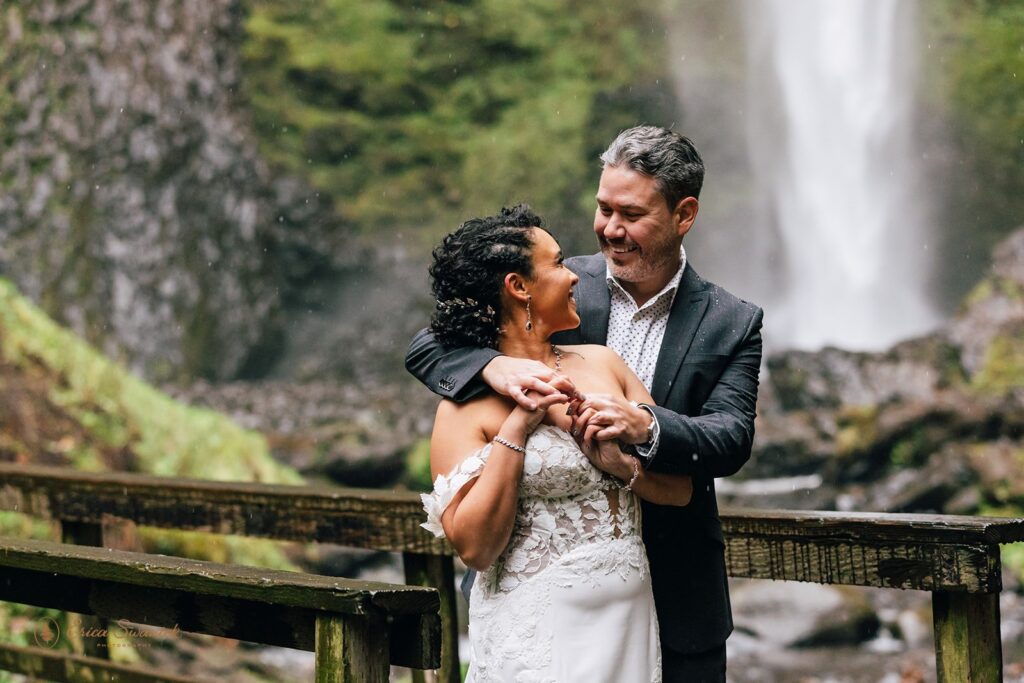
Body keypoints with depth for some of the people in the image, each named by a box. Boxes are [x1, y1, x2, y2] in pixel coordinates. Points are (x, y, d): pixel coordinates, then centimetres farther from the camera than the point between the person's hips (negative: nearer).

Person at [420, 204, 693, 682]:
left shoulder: (601, 363, 7)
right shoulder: (465, 408, -7)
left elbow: (679, 488, 6)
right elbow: (474, 547, -15)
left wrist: (621, 465, -13)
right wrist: (515, 428, -17)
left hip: (627, 620, 5)